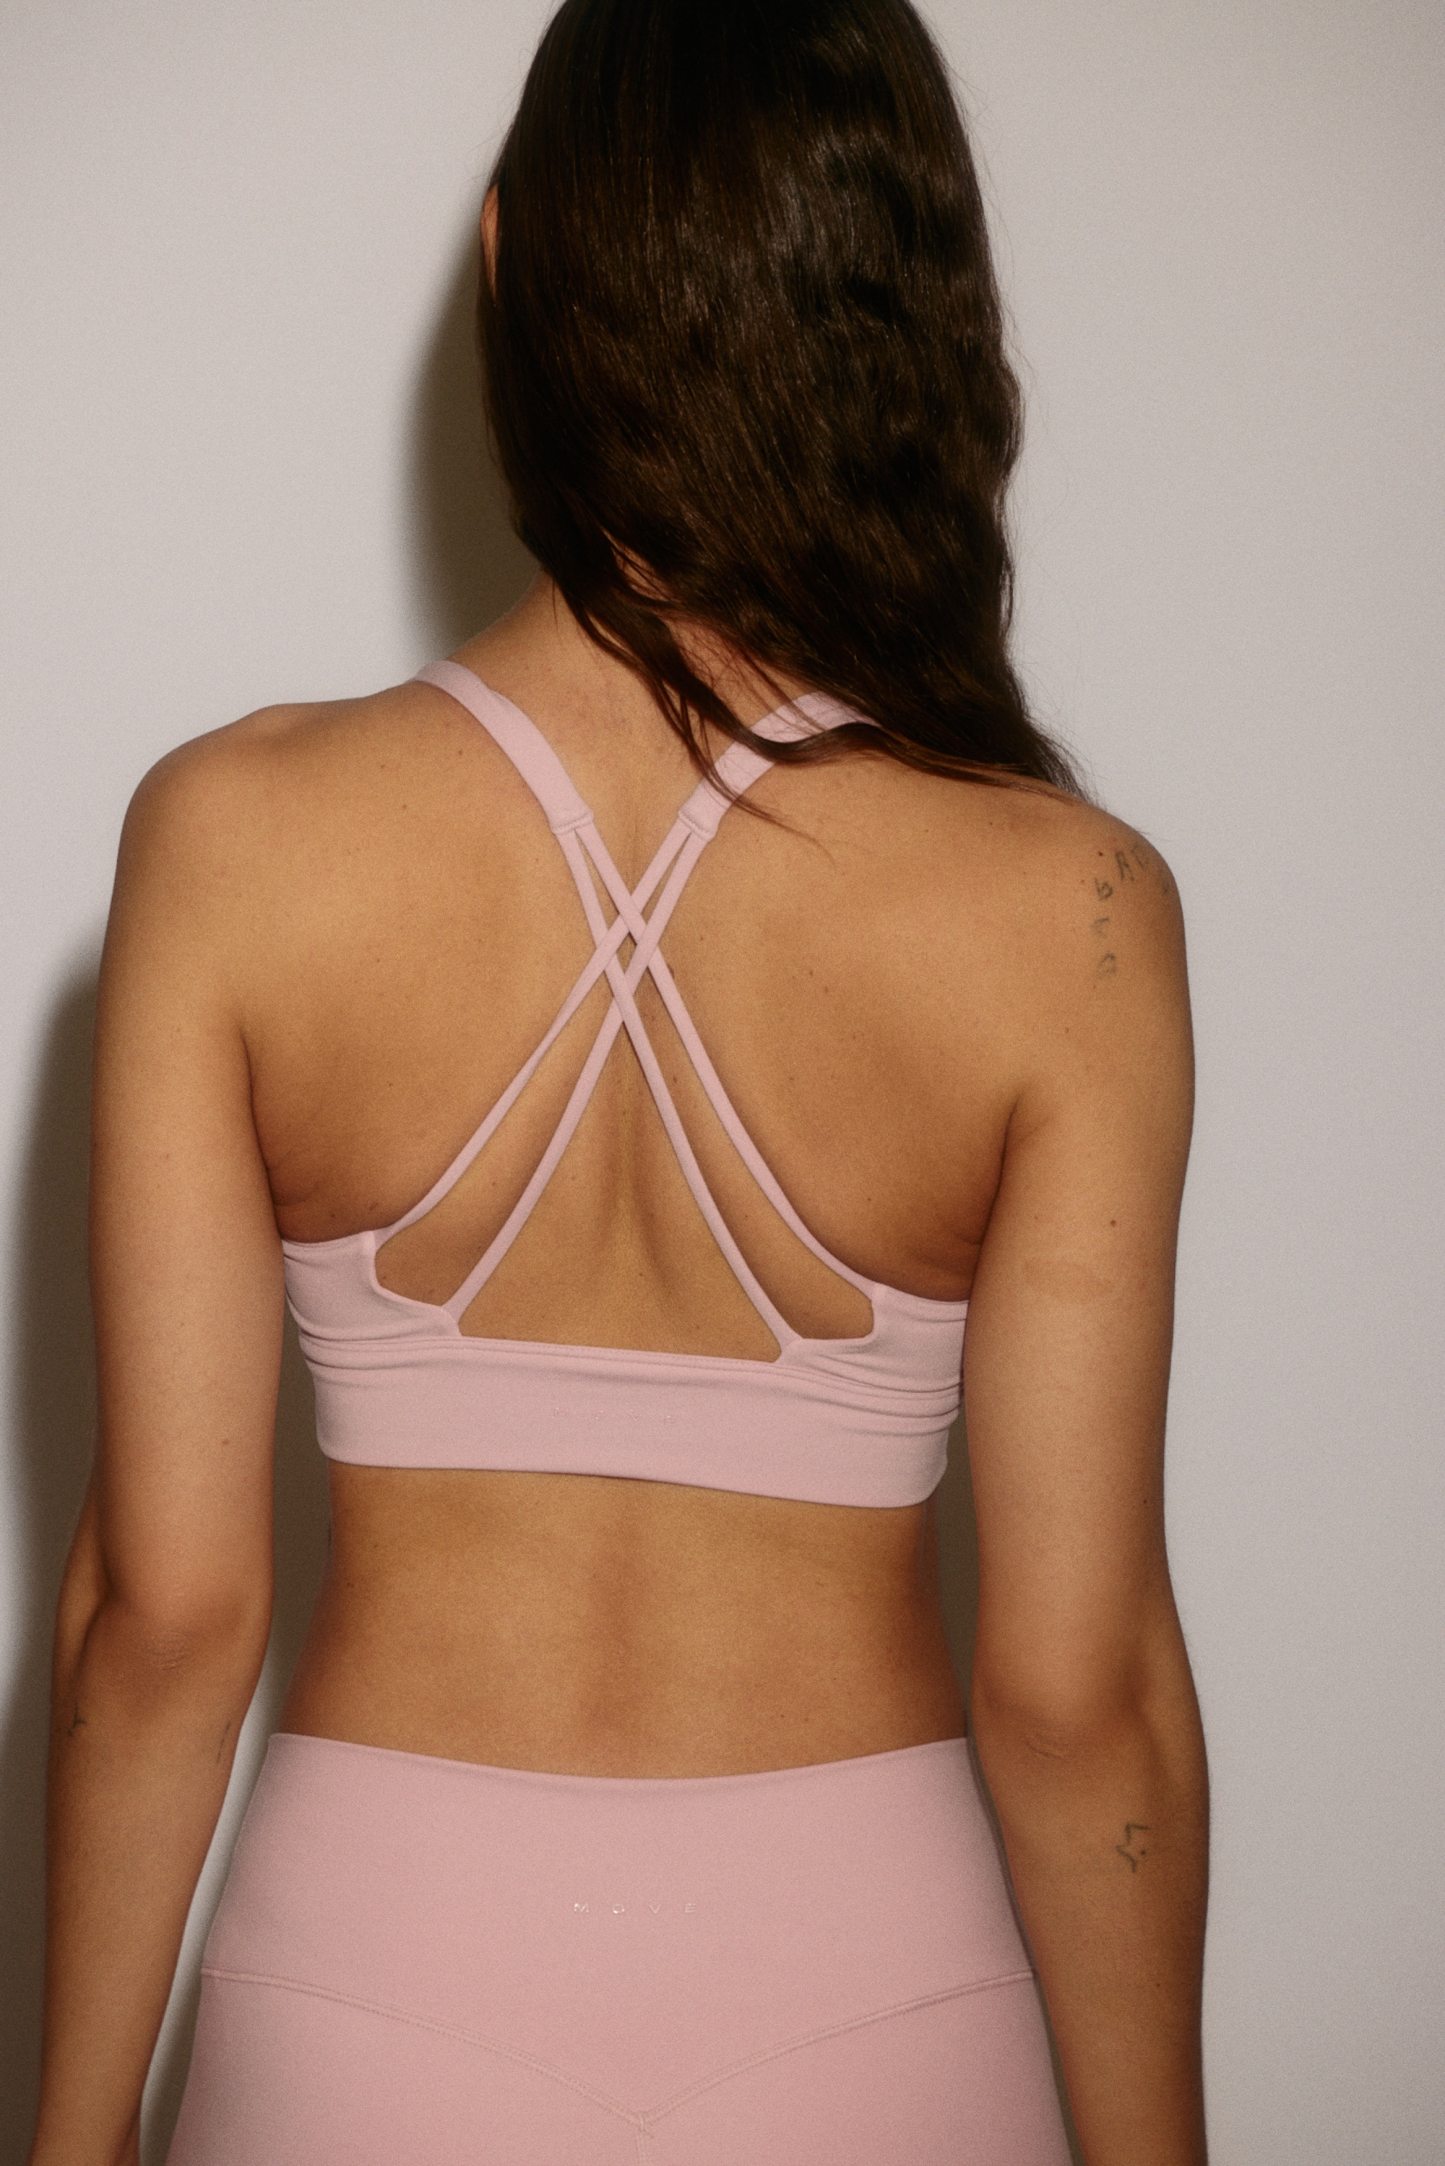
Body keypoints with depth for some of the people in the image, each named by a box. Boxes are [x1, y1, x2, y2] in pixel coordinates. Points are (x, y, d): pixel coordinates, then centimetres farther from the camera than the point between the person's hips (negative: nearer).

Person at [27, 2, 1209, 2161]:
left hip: (382, 1979, 0)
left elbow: (164, 1604, -10)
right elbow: (1076, 1683, -11)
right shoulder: (1066, 908, -14)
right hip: (866, 1988, 0)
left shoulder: (233, 838, -13)